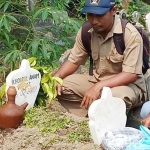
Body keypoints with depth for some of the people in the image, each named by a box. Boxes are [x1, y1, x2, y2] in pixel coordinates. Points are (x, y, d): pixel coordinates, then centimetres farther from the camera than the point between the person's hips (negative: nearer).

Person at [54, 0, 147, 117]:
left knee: (118, 97, -39)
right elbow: (73, 61, 5)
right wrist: (56, 78, -16)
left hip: (127, 84, -5)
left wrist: (98, 87, -36)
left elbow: (131, 74, -24)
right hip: (96, 81, 5)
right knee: (61, 86, -14)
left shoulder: (130, 34, -22)